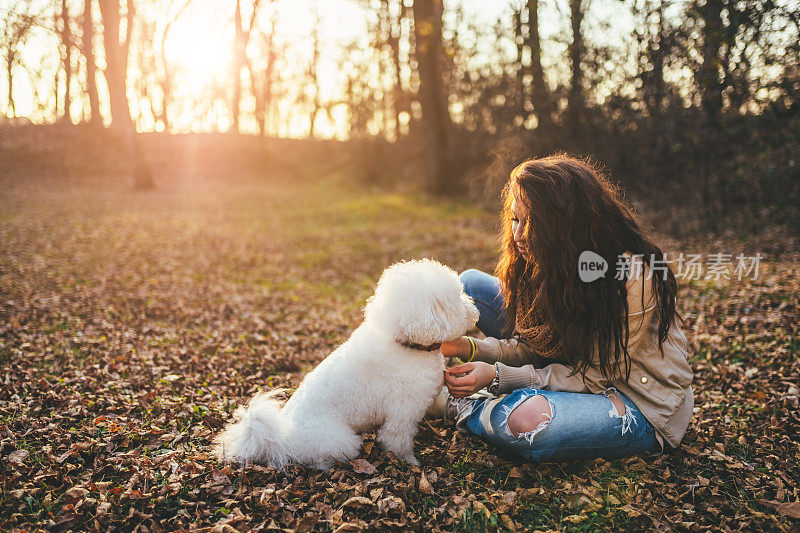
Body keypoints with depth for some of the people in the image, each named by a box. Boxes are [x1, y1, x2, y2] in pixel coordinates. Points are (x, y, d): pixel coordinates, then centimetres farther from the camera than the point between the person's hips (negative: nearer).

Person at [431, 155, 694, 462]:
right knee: (472, 284, 0)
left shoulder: (633, 279, -29)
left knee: (527, 418, -40)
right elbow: (532, 346, -2)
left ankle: (459, 407, -8)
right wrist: (470, 348, -20)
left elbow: (594, 377, -23)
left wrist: (498, 376, -29)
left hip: (645, 407, -6)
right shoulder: (548, 264, -8)